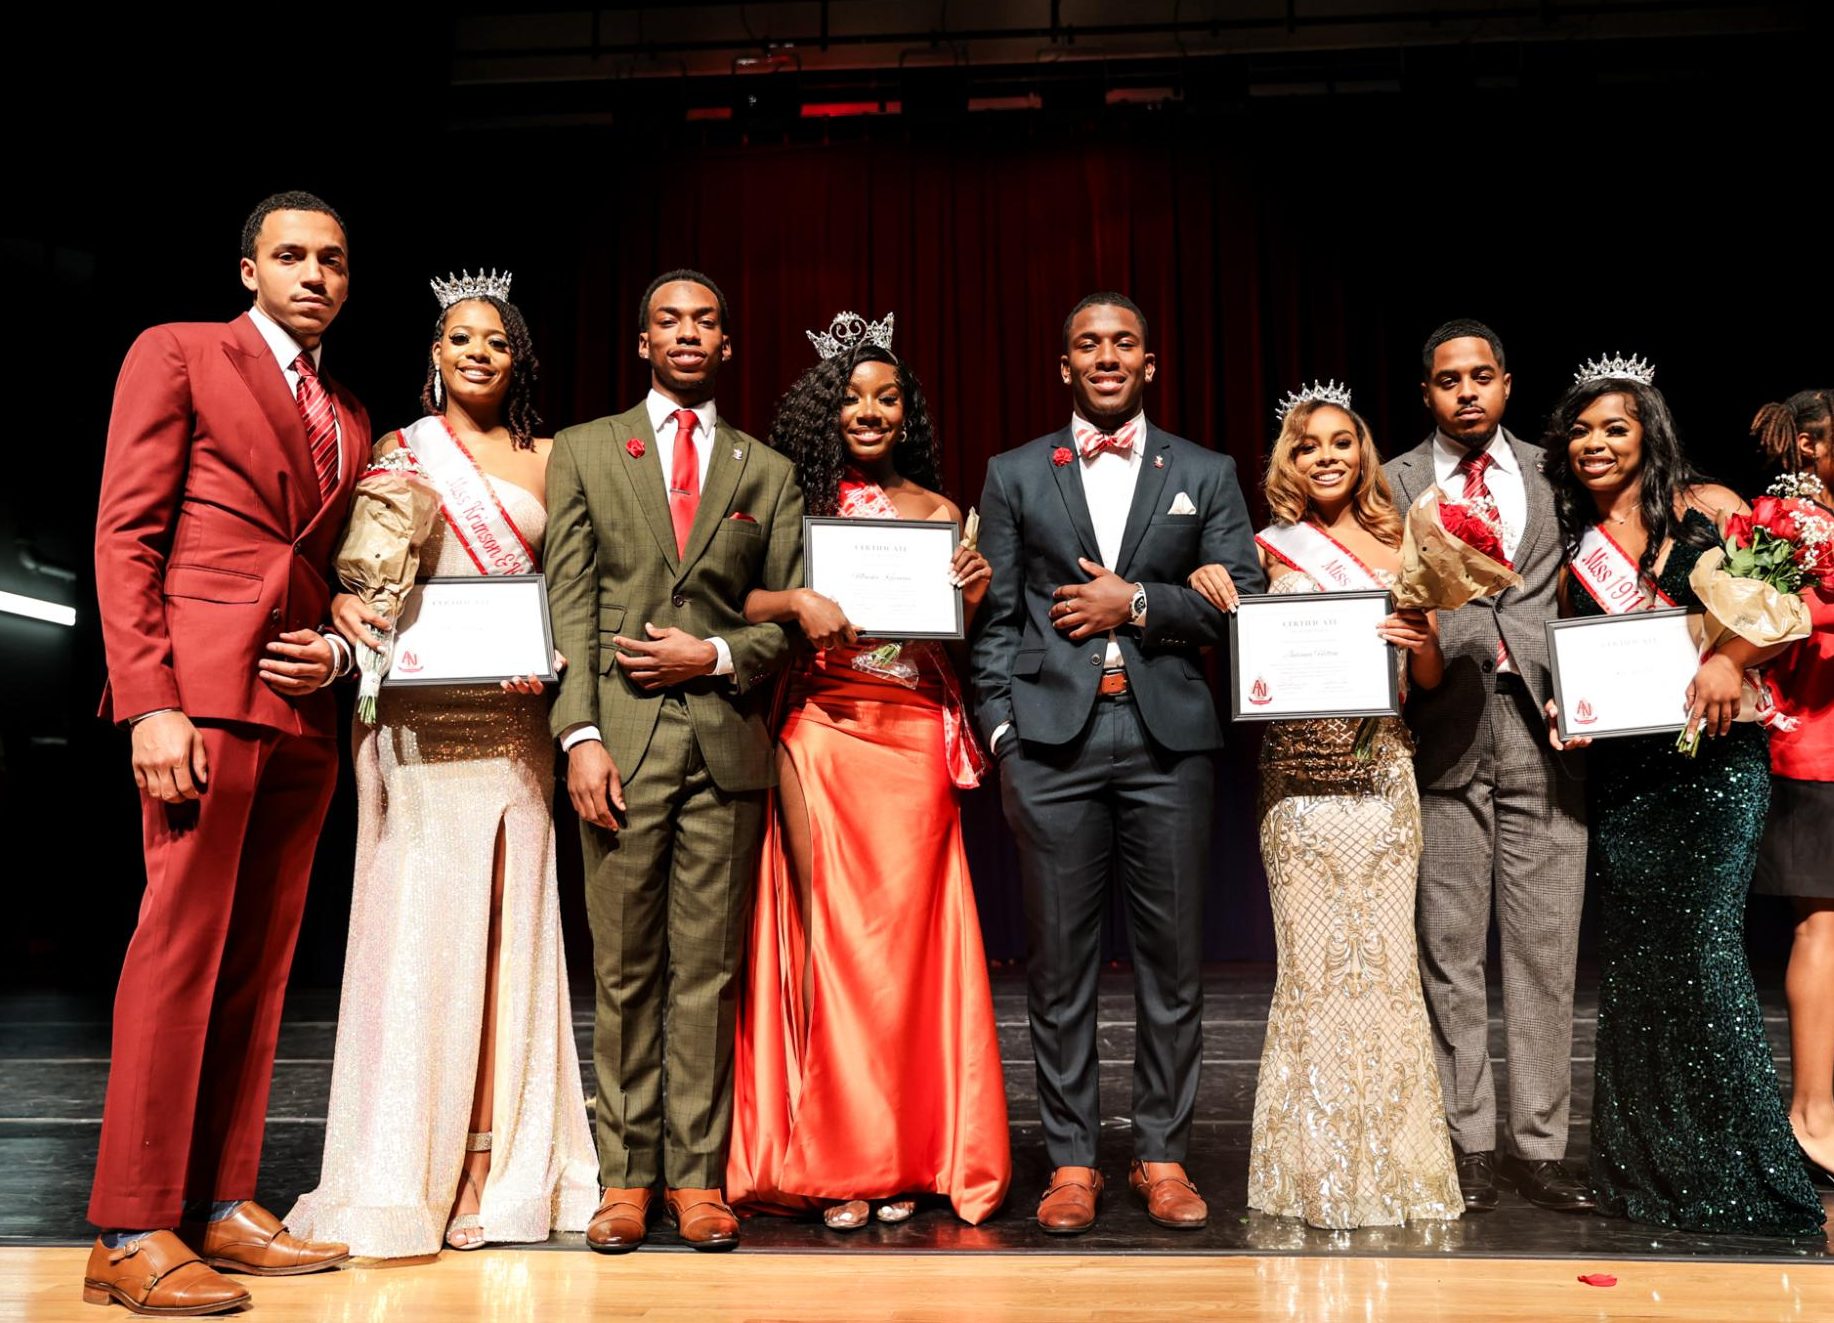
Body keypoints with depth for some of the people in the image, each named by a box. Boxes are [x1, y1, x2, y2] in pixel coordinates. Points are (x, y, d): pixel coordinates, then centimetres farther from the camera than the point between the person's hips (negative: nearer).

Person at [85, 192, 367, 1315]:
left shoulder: (351, 418, 22)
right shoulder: (178, 355, 4)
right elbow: (125, 535, -4)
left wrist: (337, 650, 0)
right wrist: (150, 705, -14)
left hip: (303, 709, 6)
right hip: (204, 693, -6)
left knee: (261, 959, 7)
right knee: (181, 946, -8)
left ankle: (223, 1204, 14)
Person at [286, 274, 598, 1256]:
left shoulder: (542, 459, 13)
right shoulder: (398, 452, 9)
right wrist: (344, 608, -16)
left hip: (514, 721, 2)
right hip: (421, 720, -2)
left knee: (508, 922, 3)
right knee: (419, 919, -5)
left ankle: (503, 1160, 12)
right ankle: (406, 1167, 4)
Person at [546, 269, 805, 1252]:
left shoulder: (767, 473, 14)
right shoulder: (583, 452, 11)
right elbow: (569, 604, 3)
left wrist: (717, 655, -7)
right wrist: (580, 736, -7)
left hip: (727, 740, 1)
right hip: (622, 740, -1)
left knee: (708, 971, 4)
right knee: (625, 970, 4)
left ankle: (698, 1178, 12)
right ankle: (626, 1176, 14)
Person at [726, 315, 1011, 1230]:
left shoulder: (939, 512, 11)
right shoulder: (794, 499, 6)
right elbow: (736, 602, -2)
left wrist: (973, 594, -8)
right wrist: (796, 601, -20)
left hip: (914, 739, 2)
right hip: (820, 734, -1)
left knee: (904, 937, 3)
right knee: (829, 936, -2)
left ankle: (905, 1155, 14)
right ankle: (836, 1159, 8)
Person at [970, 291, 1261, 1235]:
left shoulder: (1206, 474, 12)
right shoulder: (1014, 476, 11)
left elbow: (1244, 598, 4)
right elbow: (994, 617, 7)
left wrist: (1136, 603, -7)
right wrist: (999, 726, -2)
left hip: (1168, 738, 1)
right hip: (1052, 740, 0)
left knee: (1173, 961, 5)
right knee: (1059, 963, 4)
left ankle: (1162, 1155, 18)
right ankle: (1071, 1161, 15)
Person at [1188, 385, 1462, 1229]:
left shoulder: (1399, 547, 12)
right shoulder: (1273, 548, 7)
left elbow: (1431, 679, 11)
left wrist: (1421, 635, -9)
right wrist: (1218, 593, -9)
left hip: (1384, 771, 2)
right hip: (1301, 773, -2)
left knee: (1386, 957, 1)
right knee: (1314, 959, -3)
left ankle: (1392, 1158, 14)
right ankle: (1318, 1164, 9)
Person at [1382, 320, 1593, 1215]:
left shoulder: (1555, 474, 15)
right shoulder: (1394, 485, 9)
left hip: (1543, 728, 2)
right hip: (1447, 734, -1)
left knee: (1545, 947, 2)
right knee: (1451, 950, 2)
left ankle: (1538, 1147, 11)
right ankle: (1467, 1145, 11)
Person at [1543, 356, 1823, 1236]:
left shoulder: (1706, 508, 2)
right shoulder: (1577, 547, 14)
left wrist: (1732, 657, -20)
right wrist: (1563, 710, 2)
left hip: (1712, 759, -4)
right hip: (1621, 774, 4)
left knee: (1703, 946, -9)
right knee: (1634, 957, 5)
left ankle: (1736, 1172, 4)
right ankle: (1652, 1172, 17)